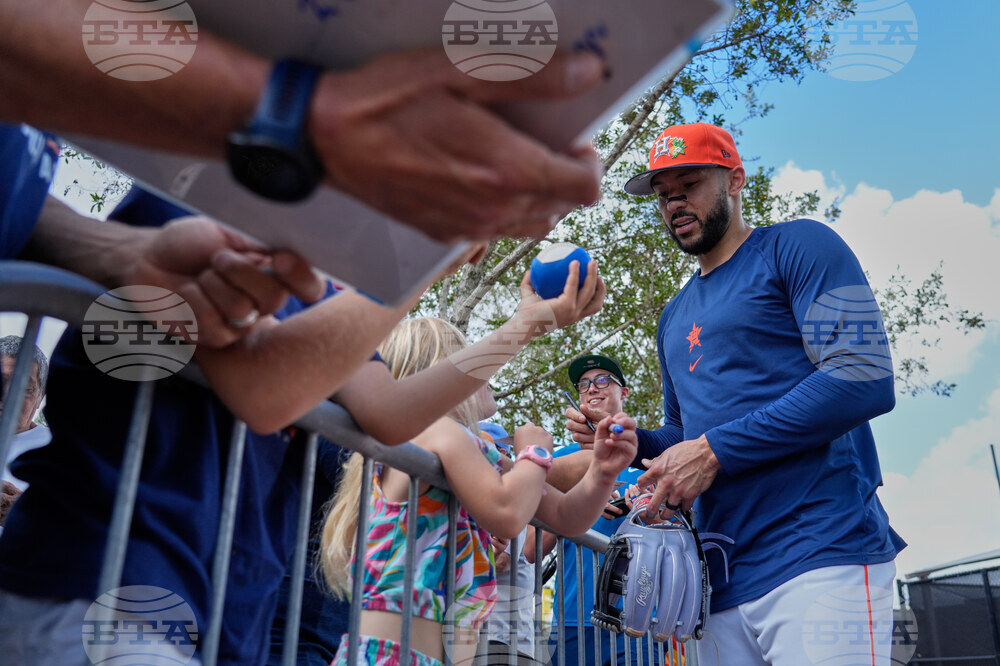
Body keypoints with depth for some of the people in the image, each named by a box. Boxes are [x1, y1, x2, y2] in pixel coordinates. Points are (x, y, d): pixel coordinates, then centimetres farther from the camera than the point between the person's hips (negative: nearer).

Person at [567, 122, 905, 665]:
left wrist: (714, 451, -14)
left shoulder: (795, 248, 1)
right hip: (723, 579, 7)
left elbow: (866, 378, -13)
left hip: (819, 557, -6)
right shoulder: (674, 319, 23)